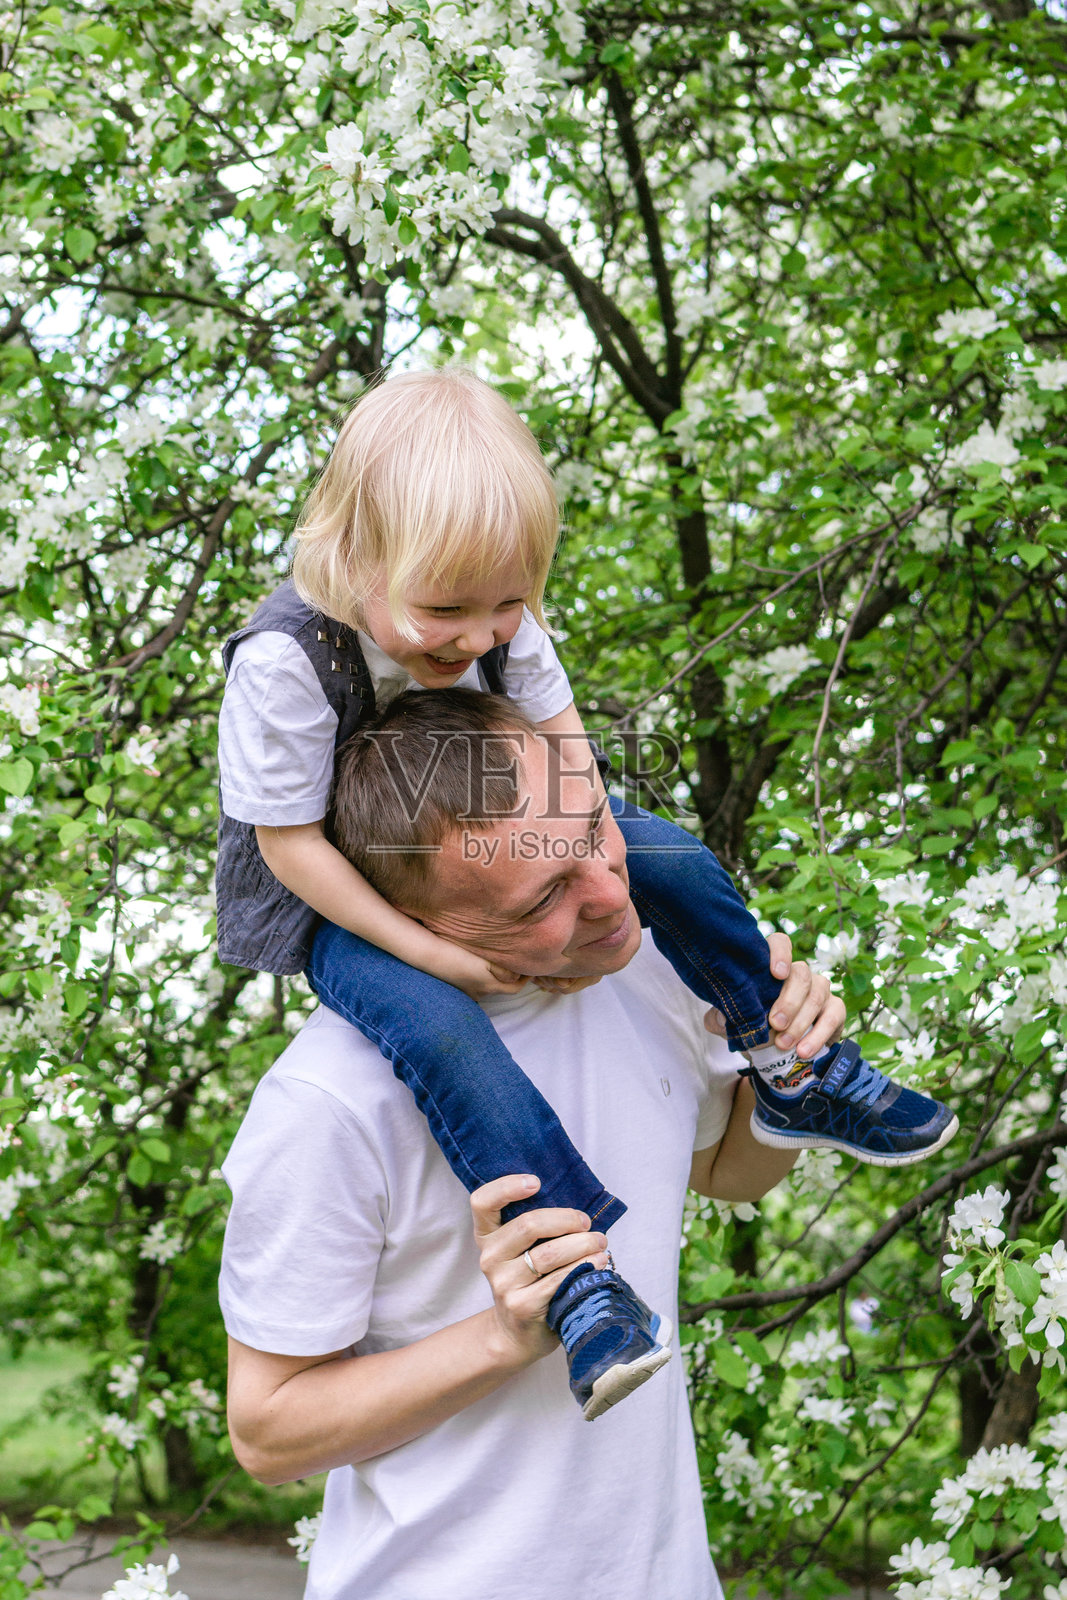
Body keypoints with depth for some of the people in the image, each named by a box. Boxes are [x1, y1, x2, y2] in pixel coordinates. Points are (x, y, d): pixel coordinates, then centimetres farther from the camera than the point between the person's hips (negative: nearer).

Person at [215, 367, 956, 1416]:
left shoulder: (500, 622, -17)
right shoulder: (283, 663, -34)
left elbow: (556, 722, 0)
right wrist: (430, 950, -28)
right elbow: (290, 843, -27)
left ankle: (793, 1079, 13)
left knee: (674, 863, -2)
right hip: (337, 895, -6)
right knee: (437, 1026, -34)